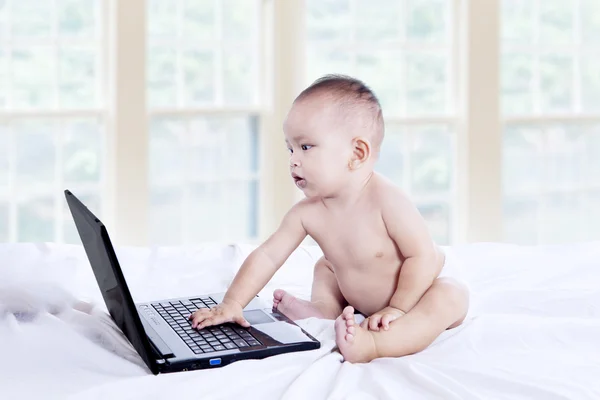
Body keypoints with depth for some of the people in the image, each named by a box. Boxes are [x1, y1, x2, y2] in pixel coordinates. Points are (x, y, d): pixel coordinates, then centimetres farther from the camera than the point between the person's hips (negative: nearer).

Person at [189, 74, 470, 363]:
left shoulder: (386, 200, -32)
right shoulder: (307, 212, -15)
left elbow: (421, 256, -28)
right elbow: (267, 255, -14)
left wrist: (397, 309, -29)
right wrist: (232, 304, -22)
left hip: (424, 287, -6)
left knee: (451, 298, -36)